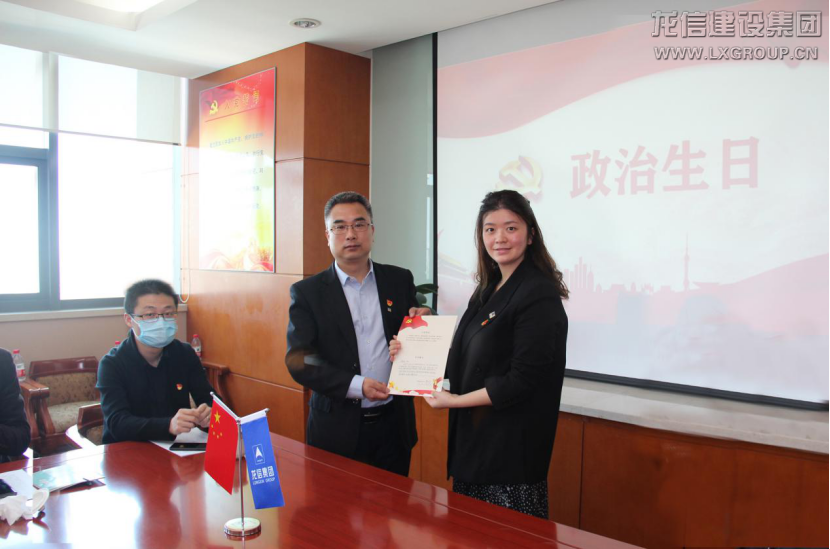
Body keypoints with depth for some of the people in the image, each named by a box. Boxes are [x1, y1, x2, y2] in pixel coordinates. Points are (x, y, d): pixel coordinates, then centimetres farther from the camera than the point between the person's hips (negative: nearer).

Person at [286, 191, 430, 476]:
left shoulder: (400, 280, 5)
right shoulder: (306, 292, -2)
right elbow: (299, 361, -9)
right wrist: (355, 385, -20)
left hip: (393, 423, 2)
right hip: (337, 428, -2)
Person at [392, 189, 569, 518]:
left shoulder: (539, 294, -15)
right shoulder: (488, 290, 10)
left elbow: (523, 379, -19)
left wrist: (457, 401, -14)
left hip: (513, 445, -8)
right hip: (474, 436, 8)